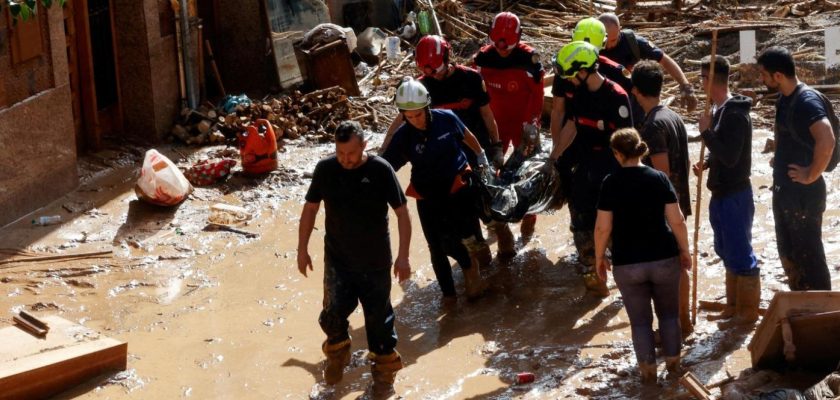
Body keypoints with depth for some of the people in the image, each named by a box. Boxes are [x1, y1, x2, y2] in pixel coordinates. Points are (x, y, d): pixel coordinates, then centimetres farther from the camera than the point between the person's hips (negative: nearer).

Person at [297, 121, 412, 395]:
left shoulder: (380, 170, -14)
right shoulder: (325, 169, -6)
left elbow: (402, 212, -9)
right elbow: (310, 209, 5)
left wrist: (403, 255, -11)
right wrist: (302, 249, 6)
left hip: (375, 261, -1)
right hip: (337, 259, 2)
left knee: (379, 317, 7)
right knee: (333, 313, -5)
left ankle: (384, 370, 27)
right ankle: (337, 353, 27)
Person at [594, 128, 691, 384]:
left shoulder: (611, 183, -8)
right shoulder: (659, 178, -5)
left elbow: (603, 227, -8)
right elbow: (677, 221, -6)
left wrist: (599, 258, 6)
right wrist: (684, 251, 8)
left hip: (627, 264, -1)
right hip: (664, 259, 1)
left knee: (640, 320, 13)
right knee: (668, 313, 20)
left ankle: (649, 370, 19)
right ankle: (673, 363, 27)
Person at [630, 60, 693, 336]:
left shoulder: (652, 126, -20)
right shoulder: (674, 117, 7)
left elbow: (663, 173, -23)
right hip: (679, 202, 9)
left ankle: (674, 324, 7)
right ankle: (684, 319, 28)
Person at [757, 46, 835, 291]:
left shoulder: (807, 101, -21)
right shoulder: (784, 99, 9)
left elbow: (826, 141, -36)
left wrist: (811, 175, -25)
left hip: (804, 194, -10)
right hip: (783, 191, 10)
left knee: (809, 256, -2)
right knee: (789, 255, 18)